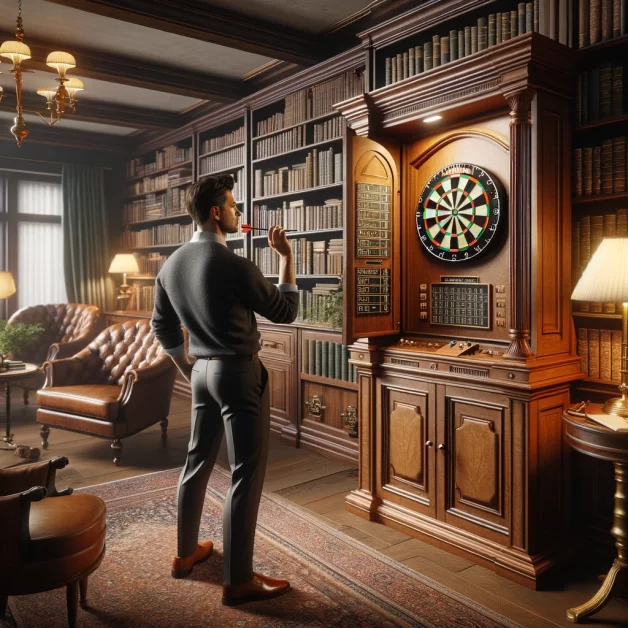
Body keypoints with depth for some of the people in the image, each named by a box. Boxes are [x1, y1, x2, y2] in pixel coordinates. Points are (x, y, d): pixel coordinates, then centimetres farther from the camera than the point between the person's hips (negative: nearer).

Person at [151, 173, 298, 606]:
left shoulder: (172, 265, 4)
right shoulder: (235, 266, -19)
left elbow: (163, 327, 13)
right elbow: (286, 312, -7)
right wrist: (287, 256, 1)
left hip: (202, 371, 8)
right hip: (240, 373, -8)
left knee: (198, 460, 18)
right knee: (247, 472, 0)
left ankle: (186, 553, 34)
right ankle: (239, 580, 9)